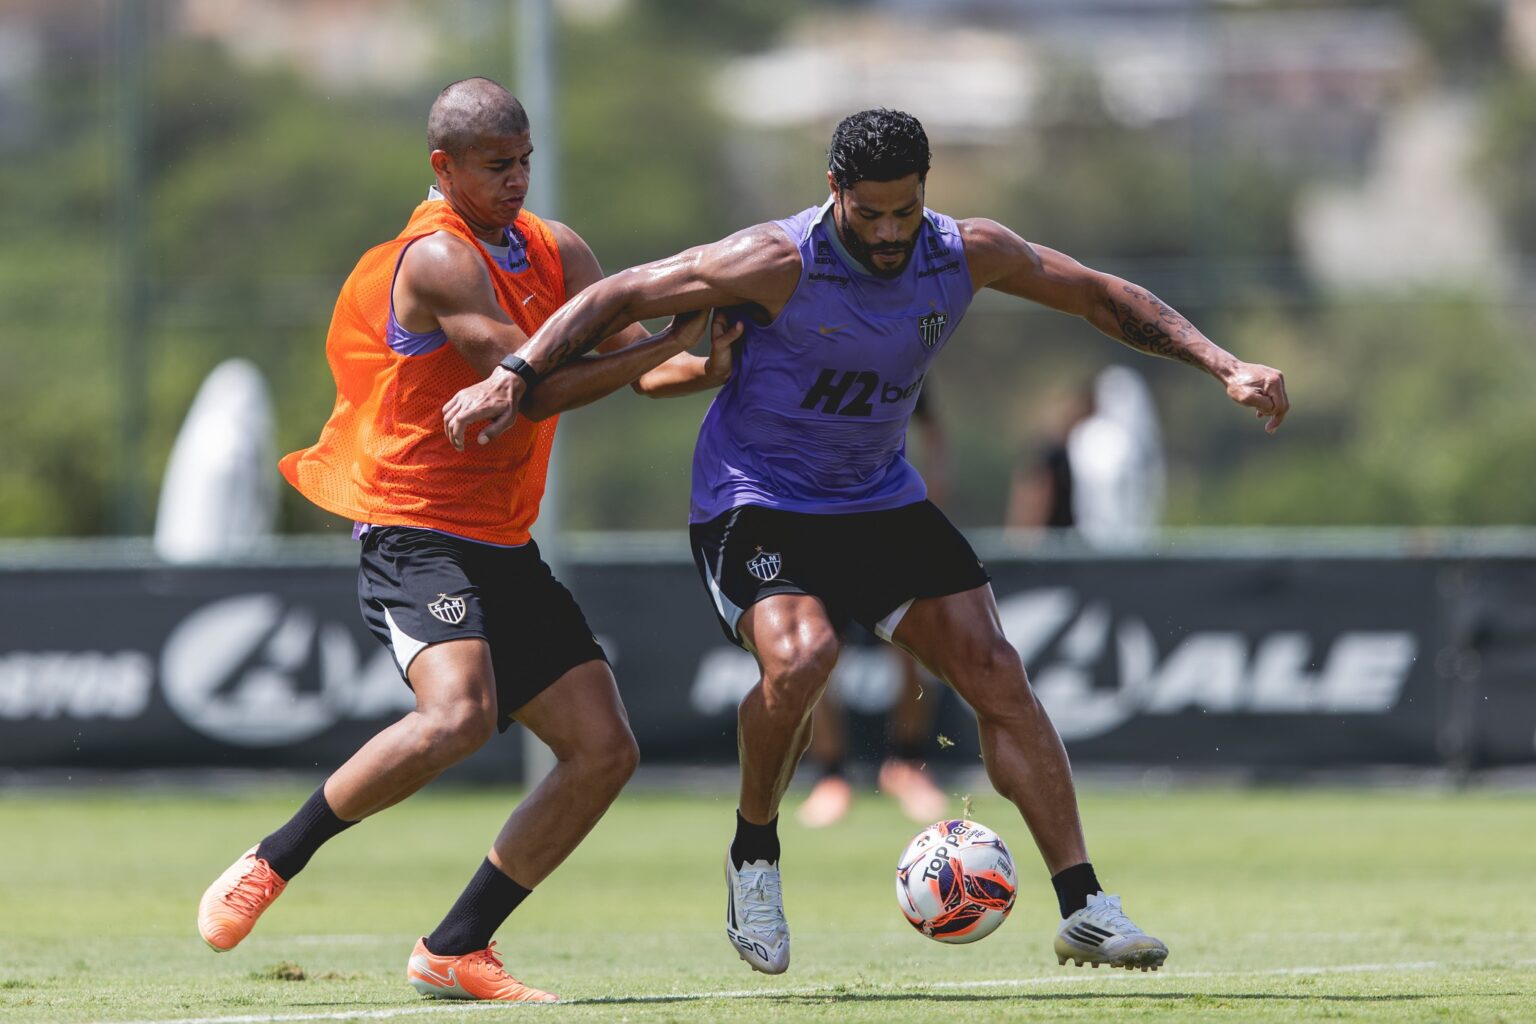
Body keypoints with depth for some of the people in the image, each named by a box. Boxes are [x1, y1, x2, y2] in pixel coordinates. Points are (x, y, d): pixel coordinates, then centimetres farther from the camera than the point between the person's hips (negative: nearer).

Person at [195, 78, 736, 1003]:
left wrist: (704, 365, -13)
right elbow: (528, 388, -20)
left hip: (505, 546, 9)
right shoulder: (437, 259, -14)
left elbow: (635, 363, 9)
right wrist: (668, 343, -16)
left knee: (605, 749, 1)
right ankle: (271, 865, -13)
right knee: (458, 716, -32)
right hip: (417, 535, -9)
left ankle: (455, 950, 8)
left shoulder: (555, 251, 12)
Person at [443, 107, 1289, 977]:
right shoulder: (780, 262, -23)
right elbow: (621, 296, -19)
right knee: (800, 659, -32)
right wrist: (514, 377, -28)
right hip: (754, 503, -5)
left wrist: (1223, 365, -4)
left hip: (880, 499, 5)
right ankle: (755, 855, -4)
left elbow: (1104, 298, 4)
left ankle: (1084, 909, 0)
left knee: (998, 676, -5)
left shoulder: (967, 255, -10)